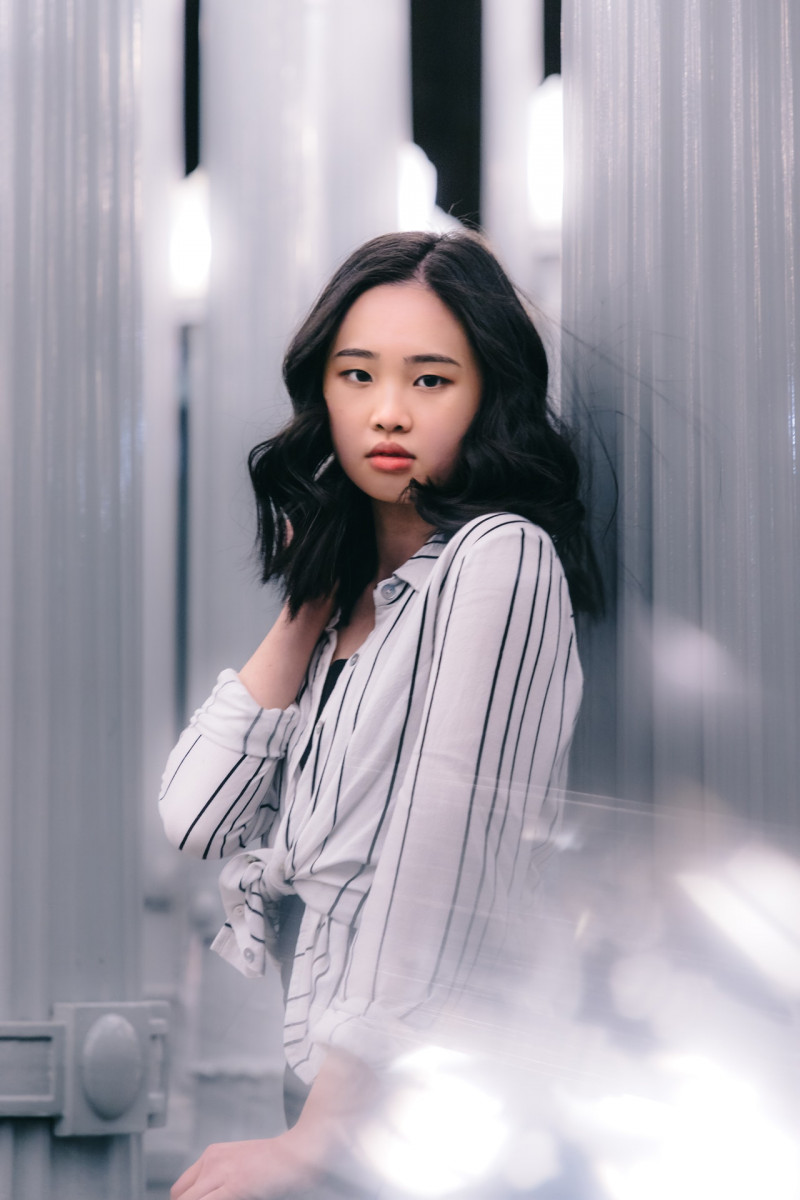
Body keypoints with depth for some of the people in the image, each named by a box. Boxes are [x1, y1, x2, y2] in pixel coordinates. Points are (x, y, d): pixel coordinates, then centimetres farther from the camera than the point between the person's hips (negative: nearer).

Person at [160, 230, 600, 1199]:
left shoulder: (499, 560, -10)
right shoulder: (345, 594, 15)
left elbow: (439, 867, -17)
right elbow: (197, 819, 6)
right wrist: (309, 604, 6)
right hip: (309, 1081, 7)